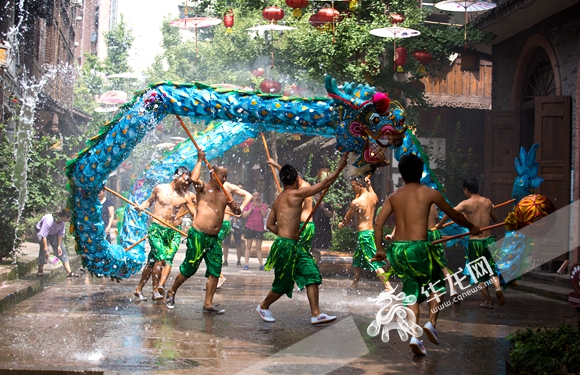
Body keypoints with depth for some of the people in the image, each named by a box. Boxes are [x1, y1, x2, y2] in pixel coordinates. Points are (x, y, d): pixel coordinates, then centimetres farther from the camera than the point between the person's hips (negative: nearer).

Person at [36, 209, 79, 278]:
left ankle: (69, 272, -3)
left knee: (62, 250, -2)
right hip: (41, 231, -6)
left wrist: (59, 246, -10)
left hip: (53, 234, 6)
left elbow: (60, 233, -10)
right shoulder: (49, 221, -41)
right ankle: (40, 271, -9)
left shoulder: (63, 222, -22)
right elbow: (43, 235, -40)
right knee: (43, 250, -24)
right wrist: (46, 250, -41)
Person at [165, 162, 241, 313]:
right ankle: (171, 292, 22)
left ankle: (208, 304, 5)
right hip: (198, 235, -6)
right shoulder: (203, 188, 0)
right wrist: (200, 160, -16)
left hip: (214, 239, 6)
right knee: (189, 268, 0)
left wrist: (236, 208, -5)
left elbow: (238, 213, 19)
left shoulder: (225, 194, 17)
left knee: (215, 271, -1)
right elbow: (194, 179, -23)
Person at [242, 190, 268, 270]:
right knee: (248, 246, 0)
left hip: (259, 228, 1)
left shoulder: (263, 205, 9)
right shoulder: (248, 205, 7)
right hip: (249, 227, -1)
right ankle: (246, 264, -2)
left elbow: (265, 215, -4)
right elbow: (244, 215, -2)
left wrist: (260, 207, -15)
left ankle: (261, 265, 3)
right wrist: (251, 208, -12)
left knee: (259, 247, 3)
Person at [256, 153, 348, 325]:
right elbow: (324, 184, -12)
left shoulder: (278, 199, 12)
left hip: (294, 246, 9)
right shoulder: (295, 194, -13)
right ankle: (263, 306, 29)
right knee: (283, 284, 6)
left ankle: (315, 314, 0)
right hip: (286, 246, -9)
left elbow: (270, 224, 16)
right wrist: (339, 168, -4)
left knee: (311, 274, 1)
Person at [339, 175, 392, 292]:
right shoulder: (373, 196, 4)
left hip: (364, 234, -9)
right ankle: (355, 285, 34)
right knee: (357, 259, 22)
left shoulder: (356, 202, -15)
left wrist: (341, 224, 22)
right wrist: (369, 185, 28)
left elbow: (347, 219, 0)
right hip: (372, 231, 9)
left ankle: (388, 287, -14)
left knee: (374, 261, -9)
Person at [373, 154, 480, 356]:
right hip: (418, 248, -4)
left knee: (412, 289, 16)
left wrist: (379, 250, 10)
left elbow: (378, 223, 2)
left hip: (396, 249, 4)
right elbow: (454, 215, 14)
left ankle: (415, 335, 4)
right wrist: (472, 227, 30)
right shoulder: (429, 193, 2)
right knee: (437, 283, 21)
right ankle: (432, 322, 4)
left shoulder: (393, 197, 11)